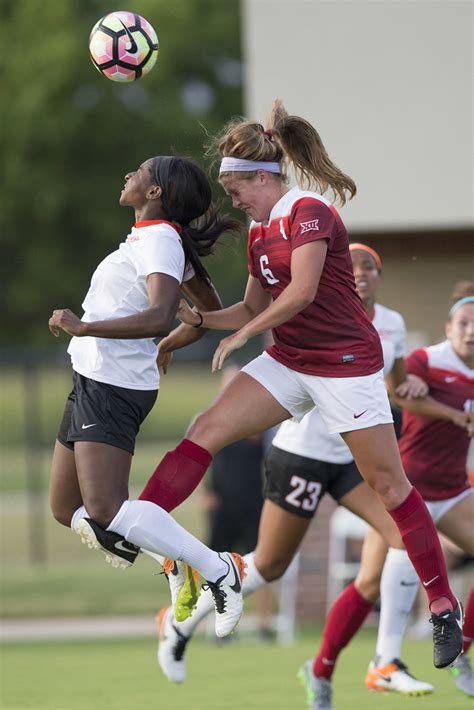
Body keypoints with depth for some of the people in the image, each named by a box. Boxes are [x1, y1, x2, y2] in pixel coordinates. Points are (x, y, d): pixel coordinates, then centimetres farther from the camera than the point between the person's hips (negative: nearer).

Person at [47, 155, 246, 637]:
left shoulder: (159, 241, -14)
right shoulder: (152, 239, 14)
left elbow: (160, 318, -30)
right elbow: (212, 309, 25)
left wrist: (83, 327, -31)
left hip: (113, 389, -10)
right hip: (91, 381, 10)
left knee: (104, 512, -19)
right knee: (67, 510, 10)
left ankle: (218, 570, -14)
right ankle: (177, 559, 10)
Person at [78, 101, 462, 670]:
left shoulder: (308, 213, -15)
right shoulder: (259, 231, 12)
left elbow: (301, 292, -25)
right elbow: (255, 308, 19)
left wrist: (241, 335, -17)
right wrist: (203, 319, 2)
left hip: (346, 362, -8)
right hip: (289, 362, 8)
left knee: (389, 485, -4)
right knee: (208, 428, -8)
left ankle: (443, 607, 4)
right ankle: (128, 530, -14)